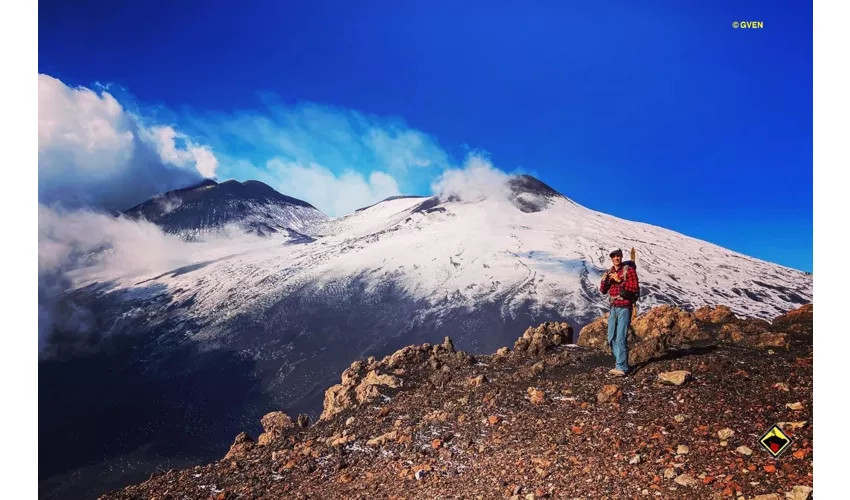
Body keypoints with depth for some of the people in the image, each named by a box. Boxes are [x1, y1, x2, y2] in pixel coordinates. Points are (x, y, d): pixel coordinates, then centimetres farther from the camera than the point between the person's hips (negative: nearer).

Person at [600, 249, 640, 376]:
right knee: (612, 339, 10)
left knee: (620, 339, -11)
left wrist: (619, 280, -23)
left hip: (624, 308, -7)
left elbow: (635, 287, -15)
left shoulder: (629, 270, -7)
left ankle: (622, 368, -6)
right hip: (613, 308, 7)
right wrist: (604, 281, -11)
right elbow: (603, 291, 9)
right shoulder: (609, 272, 12)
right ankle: (620, 364, 21)